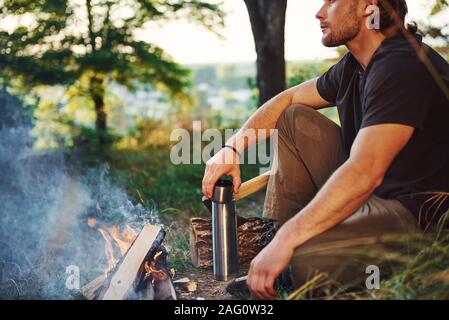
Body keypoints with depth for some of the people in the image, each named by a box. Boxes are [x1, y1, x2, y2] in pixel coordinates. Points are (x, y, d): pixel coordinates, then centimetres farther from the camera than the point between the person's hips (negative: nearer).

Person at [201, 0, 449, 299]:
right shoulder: (354, 66, 8)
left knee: (307, 257, -36)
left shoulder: (404, 67, -23)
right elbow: (287, 99, 17)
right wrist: (233, 148, 2)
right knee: (293, 119, 7)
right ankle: (272, 234, 1)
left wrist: (286, 240, -34)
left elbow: (364, 173, -33)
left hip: (415, 216, -9)